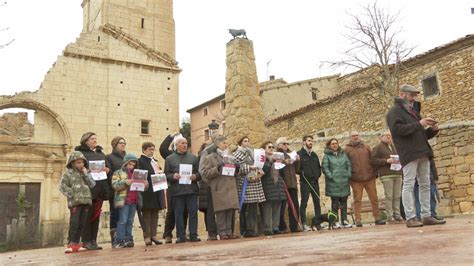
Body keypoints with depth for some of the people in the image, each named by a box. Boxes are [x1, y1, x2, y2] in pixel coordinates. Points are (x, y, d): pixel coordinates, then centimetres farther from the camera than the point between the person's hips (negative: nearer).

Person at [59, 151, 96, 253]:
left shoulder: (86, 172, 15)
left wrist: (86, 174, -2)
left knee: (82, 223, 7)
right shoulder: (68, 173, 2)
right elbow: (62, 186, -4)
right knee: (74, 222, -11)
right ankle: (71, 243, -5)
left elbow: (92, 184, 6)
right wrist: (72, 194, -12)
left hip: (86, 201, 5)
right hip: (75, 202, -5)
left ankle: (76, 243, 15)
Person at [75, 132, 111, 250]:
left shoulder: (100, 153, 23)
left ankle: (93, 240, 12)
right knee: (87, 214, -5)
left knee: (96, 214, 7)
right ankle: (86, 240, 1)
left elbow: (108, 166, 18)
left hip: (100, 187, 6)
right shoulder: (80, 152, 3)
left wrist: (106, 169, -3)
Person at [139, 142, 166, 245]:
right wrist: (155, 174, -19)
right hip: (147, 192, -7)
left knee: (155, 214, 8)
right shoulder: (140, 161, -4)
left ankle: (153, 235, 15)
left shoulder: (155, 161, 21)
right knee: (146, 214, -2)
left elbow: (160, 172, 22)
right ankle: (147, 236, 3)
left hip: (157, 190, 7)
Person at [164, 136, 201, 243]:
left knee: (193, 212, 0)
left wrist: (195, 176, -8)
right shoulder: (169, 159, 10)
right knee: (179, 213, 2)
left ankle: (193, 235, 7)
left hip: (191, 189, 1)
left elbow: (199, 172, 13)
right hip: (177, 191, -1)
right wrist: (173, 176, -13)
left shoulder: (193, 158, 14)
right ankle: (181, 236, 9)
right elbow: (166, 174, 6)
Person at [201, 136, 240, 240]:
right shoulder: (210, 158, 6)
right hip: (219, 189, -5)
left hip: (231, 188, 5)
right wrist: (217, 169, -14)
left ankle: (229, 231, 8)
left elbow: (235, 172, 31)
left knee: (230, 211, 0)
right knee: (221, 212, -6)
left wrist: (236, 169, 8)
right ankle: (222, 233, 0)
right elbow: (205, 173, -3)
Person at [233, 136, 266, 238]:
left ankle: (253, 229, 9)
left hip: (255, 182, 6)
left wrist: (259, 171, 2)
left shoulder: (253, 153, 21)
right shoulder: (238, 154, 2)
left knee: (254, 207, 4)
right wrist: (249, 167, -15)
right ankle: (246, 230, 0)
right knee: (245, 208, -5)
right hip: (244, 182, -5)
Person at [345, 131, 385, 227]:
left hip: (369, 177, 3)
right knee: (357, 200, 0)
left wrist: (374, 173, 9)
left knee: (374, 198, 5)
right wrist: (349, 176, -4)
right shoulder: (347, 149, 4)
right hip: (356, 180, -3)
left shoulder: (366, 147, 14)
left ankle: (377, 218, 13)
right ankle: (358, 220, 4)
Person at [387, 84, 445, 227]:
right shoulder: (395, 111, 0)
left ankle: (426, 216, 12)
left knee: (425, 185, 8)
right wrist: (419, 124, -17)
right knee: (408, 185, -8)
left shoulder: (413, 111, 25)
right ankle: (410, 218, -8)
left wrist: (432, 130, 7)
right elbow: (397, 129, -18)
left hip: (423, 153, 9)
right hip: (409, 154, -9)